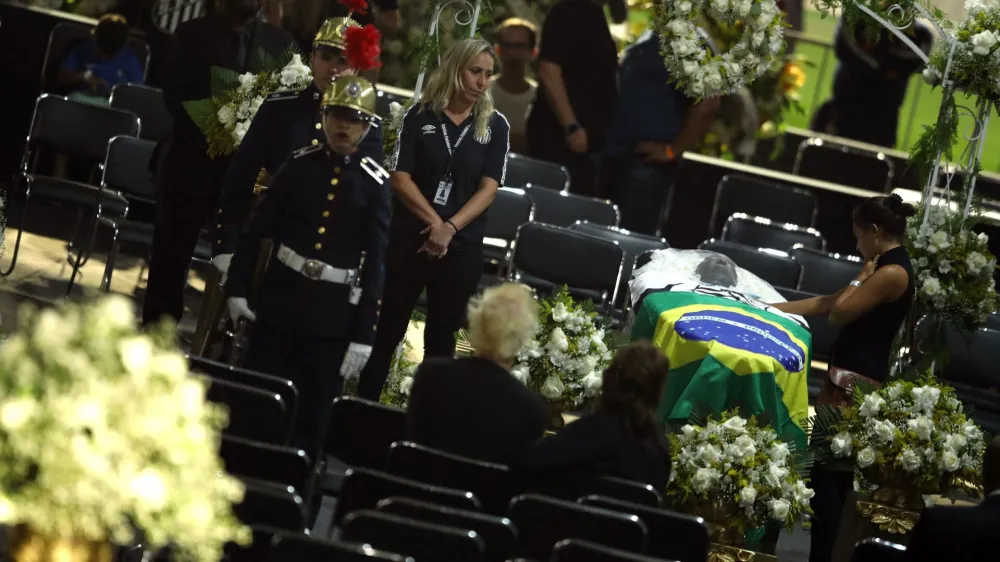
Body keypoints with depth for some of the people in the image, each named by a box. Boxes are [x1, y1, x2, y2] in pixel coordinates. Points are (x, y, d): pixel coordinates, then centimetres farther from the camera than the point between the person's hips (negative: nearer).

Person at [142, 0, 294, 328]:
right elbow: (174, 95, -3)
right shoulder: (192, 35, 4)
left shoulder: (280, 43, 7)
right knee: (171, 255, 5)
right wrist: (206, 134, -16)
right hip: (192, 161, -1)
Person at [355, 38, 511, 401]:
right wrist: (433, 221, -15)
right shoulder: (419, 116, -1)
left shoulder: (495, 126, 1)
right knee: (390, 325, 5)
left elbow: (489, 188, -4)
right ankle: (364, 405, 11)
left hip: (462, 247, 1)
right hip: (409, 238, -1)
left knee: (442, 333, 9)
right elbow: (400, 178, -5)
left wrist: (450, 227, -17)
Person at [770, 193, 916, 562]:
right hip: (851, 377, 10)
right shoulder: (887, 268, 16)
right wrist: (775, 309, 25)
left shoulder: (892, 273, -15)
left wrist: (862, 277, -1)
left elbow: (839, 314, -15)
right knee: (834, 469, 10)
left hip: (856, 383, -10)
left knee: (826, 469, -10)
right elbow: (829, 302, 23)